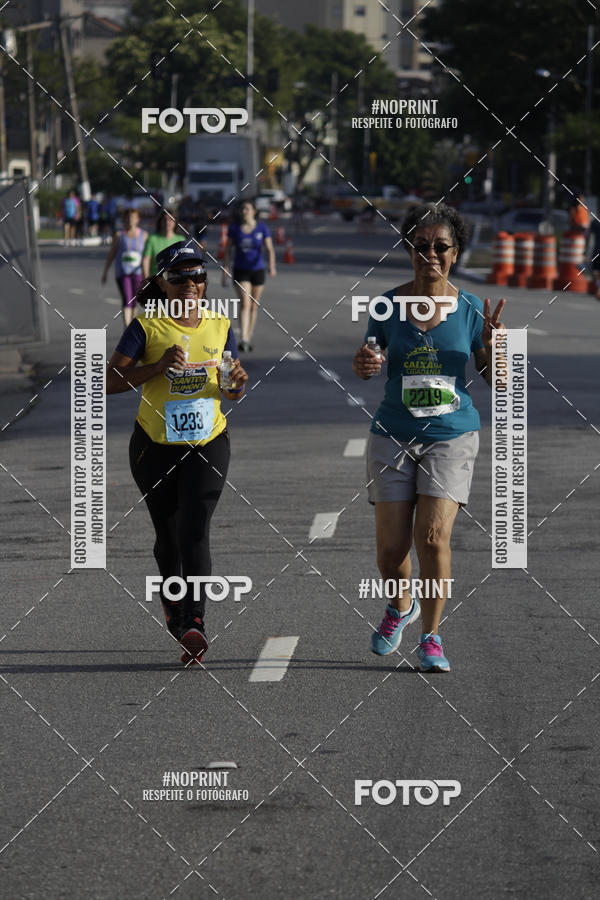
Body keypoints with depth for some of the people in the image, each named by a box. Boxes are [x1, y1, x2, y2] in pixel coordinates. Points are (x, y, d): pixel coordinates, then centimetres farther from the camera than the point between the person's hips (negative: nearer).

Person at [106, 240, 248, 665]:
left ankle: (194, 624, -21)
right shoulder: (146, 328, -6)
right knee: (168, 533, 12)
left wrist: (238, 385, -12)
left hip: (208, 443, 0)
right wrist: (159, 367, -25)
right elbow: (111, 381, -13)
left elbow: (233, 390, 12)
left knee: (194, 529, -15)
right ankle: (172, 601, 41)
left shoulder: (220, 326, 3)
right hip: (155, 446, 0)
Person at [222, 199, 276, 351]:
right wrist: (225, 271, -1)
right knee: (245, 304, -17)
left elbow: (270, 249, -12)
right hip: (240, 271, -1)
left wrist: (272, 266, -30)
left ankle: (249, 338, 26)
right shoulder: (234, 228, -4)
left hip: (258, 270, 1)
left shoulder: (262, 228, -6)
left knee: (254, 306, 10)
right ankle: (243, 340, -26)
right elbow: (227, 250, 2)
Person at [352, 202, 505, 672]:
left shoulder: (470, 308, -2)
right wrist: (364, 364, -11)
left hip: (452, 435, -1)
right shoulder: (388, 304, -1)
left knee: (433, 537, -16)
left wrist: (492, 346, -19)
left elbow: (496, 380, 2)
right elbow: (367, 362, 13)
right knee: (391, 549, -1)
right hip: (394, 435, 1)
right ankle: (402, 605, 33)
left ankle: (431, 636, 2)